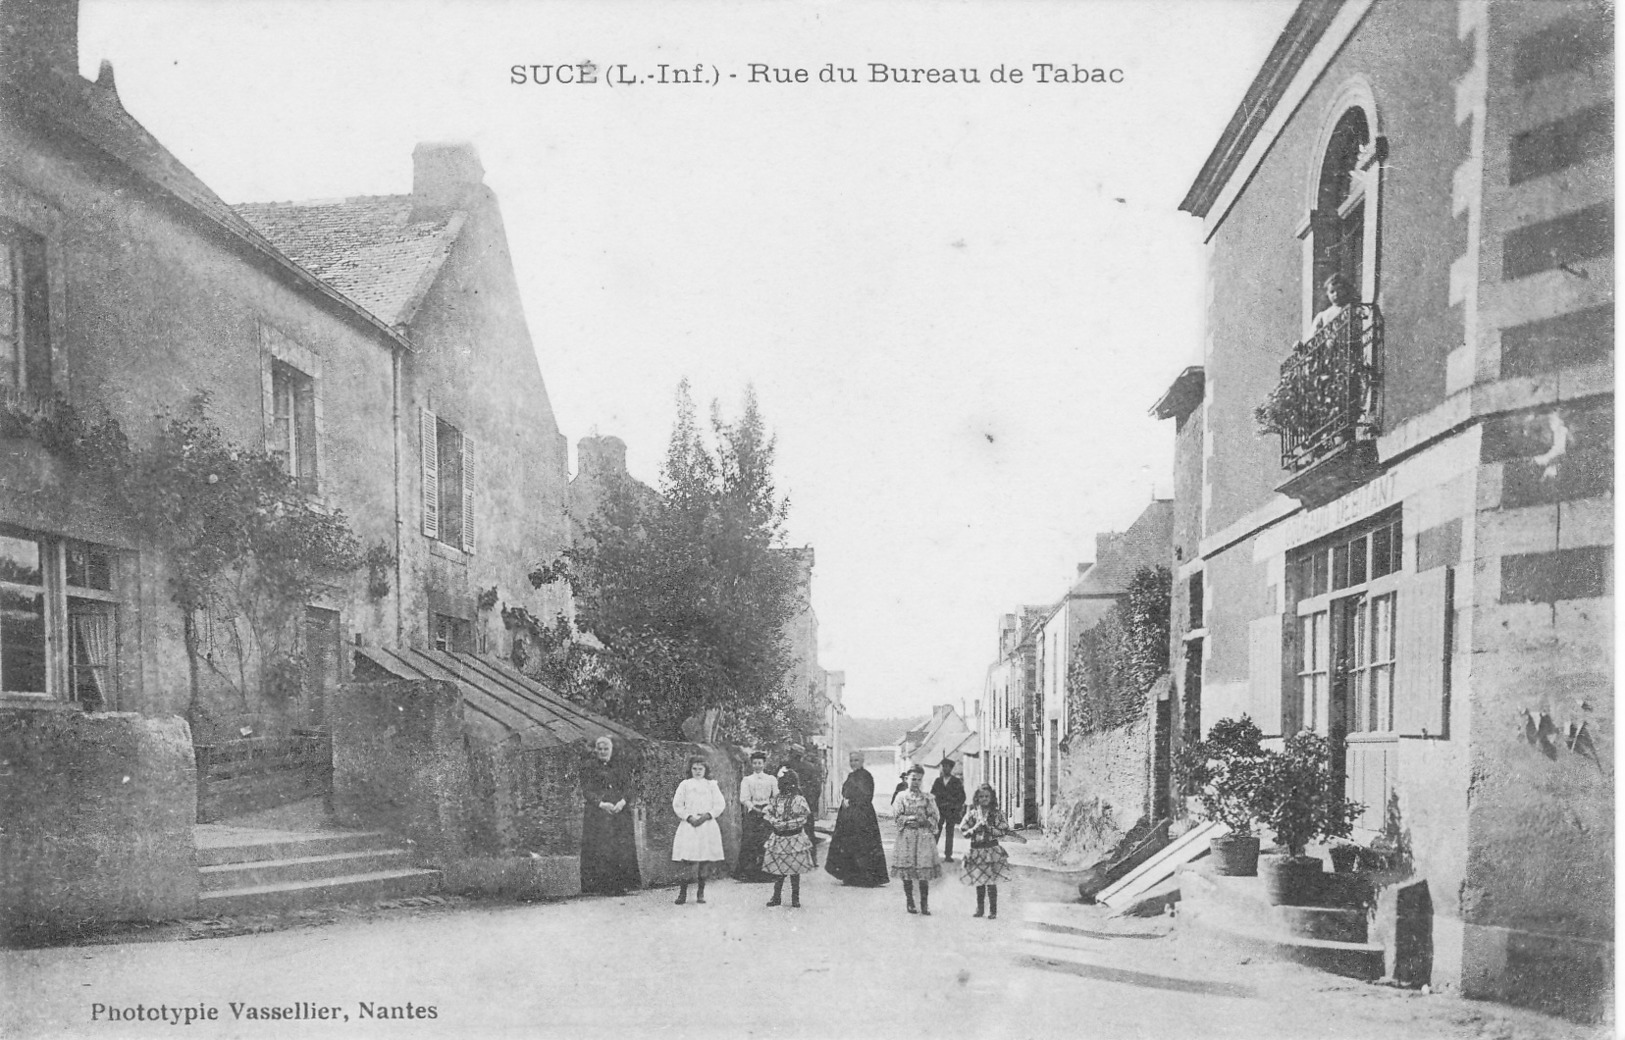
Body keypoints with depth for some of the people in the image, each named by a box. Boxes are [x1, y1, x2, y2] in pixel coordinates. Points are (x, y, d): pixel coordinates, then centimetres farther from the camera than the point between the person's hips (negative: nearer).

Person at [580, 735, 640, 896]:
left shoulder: (620, 766, 12)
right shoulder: (591, 768, 8)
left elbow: (628, 787, 6)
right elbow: (586, 791, 0)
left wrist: (623, 801, -13)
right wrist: (601, 804, -15)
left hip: (620, 810, 2)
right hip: (597, 813, -1)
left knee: (622, 847, -6)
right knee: (599, 849, -9)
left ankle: (619, 885, -2)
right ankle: (599, 886, -6)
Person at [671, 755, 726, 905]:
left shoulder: (711, 785, 12)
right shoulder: (685, 784, 10)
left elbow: (720, 804, 5)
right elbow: (677, 804, 4)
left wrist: (706, 816, -8)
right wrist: (688, 817, -9)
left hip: (707, 824, 1)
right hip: (688, 825, -1)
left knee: (704, 862, -1)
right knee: (686, 861, -8)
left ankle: (700, 893, 7)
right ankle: (682, 893, -4)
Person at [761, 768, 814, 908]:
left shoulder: (799, 800, -6)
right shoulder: (776, 799, 5)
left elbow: (802, 819, -11)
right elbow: (767, 813, 6)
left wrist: (785, 825, -18)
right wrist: (775, 822, -13)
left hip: (794, 838, -3)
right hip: (778, 838, 3)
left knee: (794, 870, 2)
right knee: (777, 870, 5)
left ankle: (795, 898, 14)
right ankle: (776, 897, 15)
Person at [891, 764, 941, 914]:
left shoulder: (928, 798, 10)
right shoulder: (901, 797, 8)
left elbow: (936, 817, 6)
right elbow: (896, 815, 0)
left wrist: (924, 821, -11)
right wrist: (909, 819, -15)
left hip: (924, 836, 0)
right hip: (906, 836, 0)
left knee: (924, 871, -6)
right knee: (906, 870, -1)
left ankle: (925, 904, -1)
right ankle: (910, 902, 10)